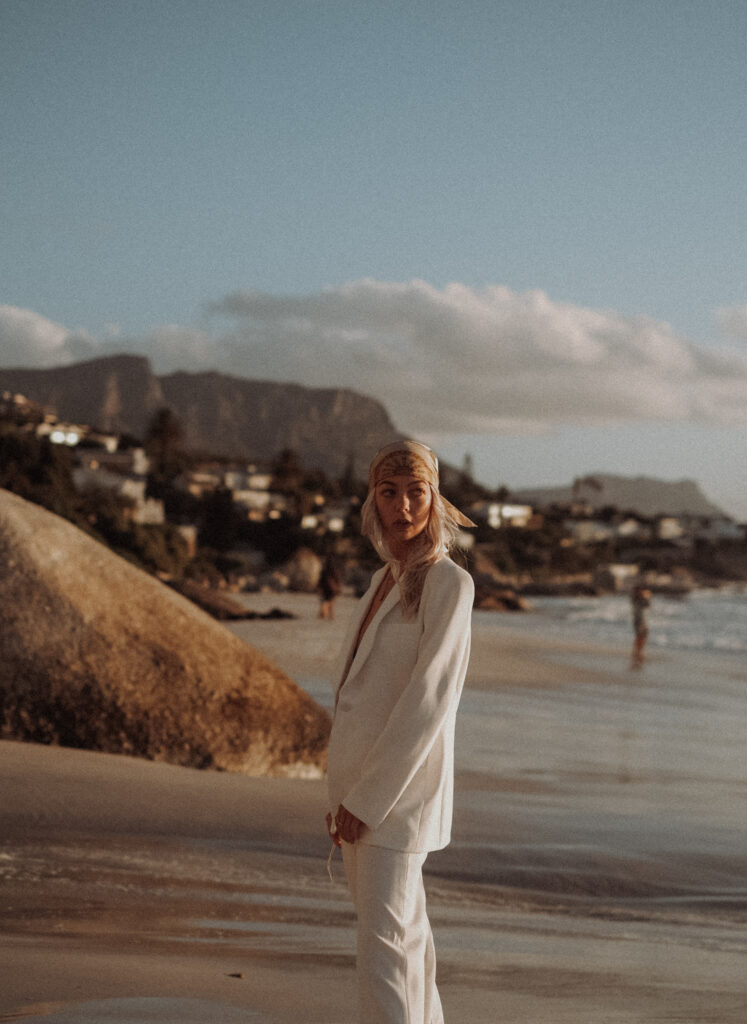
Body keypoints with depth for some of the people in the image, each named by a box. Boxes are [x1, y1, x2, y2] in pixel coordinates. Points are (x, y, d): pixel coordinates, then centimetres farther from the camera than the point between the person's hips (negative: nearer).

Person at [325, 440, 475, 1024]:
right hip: (361, 787, 8)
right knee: (403, 930, 15)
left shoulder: (448, 584, -11)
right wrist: (345, 798, 13)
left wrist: (367, 799, -17)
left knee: (384, 941, -13)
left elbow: (429, 698, -16)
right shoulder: (384, 581, 14)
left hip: (398, 789, -8)